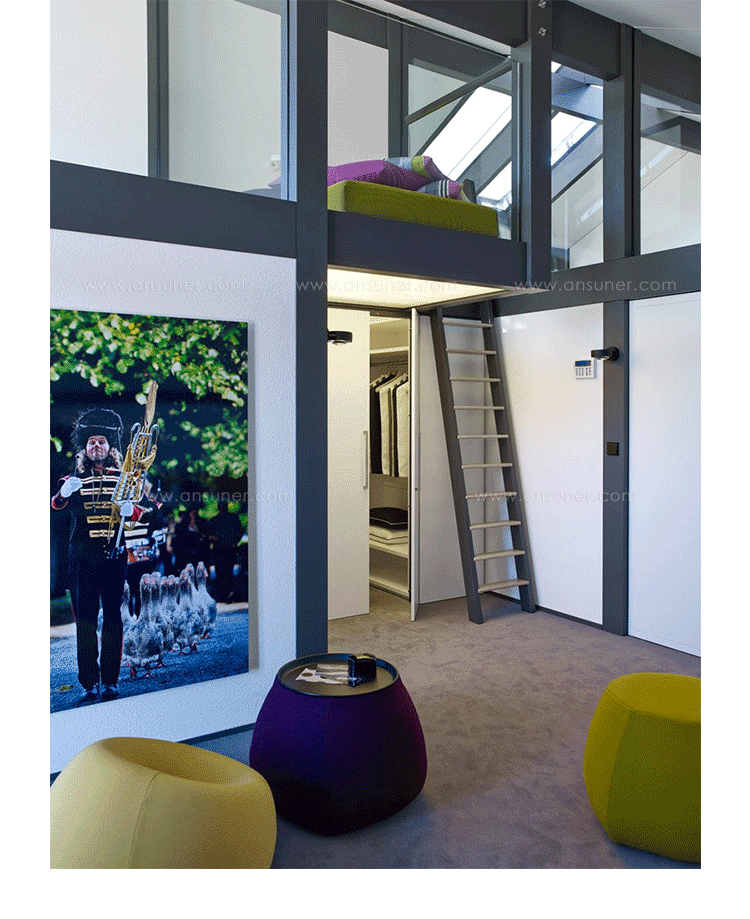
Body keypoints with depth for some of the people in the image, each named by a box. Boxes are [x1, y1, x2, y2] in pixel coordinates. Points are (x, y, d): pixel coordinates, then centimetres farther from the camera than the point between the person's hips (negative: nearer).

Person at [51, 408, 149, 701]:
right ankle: (89, 682, 9)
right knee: (85, 619, 1)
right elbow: (58, 505, -9)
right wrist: (63, 493, -33)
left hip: (114, 555, 0)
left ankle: (110, 680, 11)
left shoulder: (123, 477, 9)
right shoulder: (74, 478, 7)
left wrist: (130, 510, -20)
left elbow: (140, 510, 4)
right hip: (82, 558, 0)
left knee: (113, 616, 2)